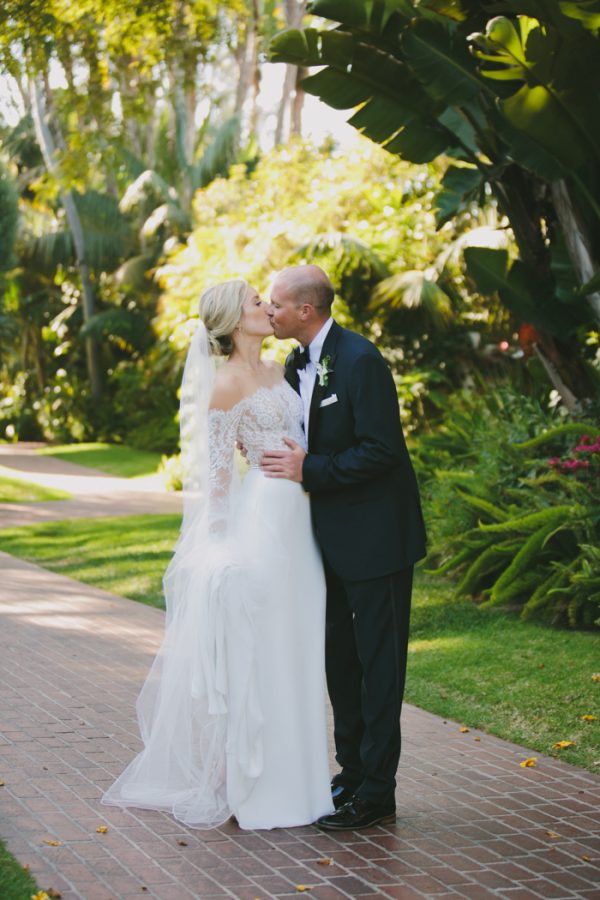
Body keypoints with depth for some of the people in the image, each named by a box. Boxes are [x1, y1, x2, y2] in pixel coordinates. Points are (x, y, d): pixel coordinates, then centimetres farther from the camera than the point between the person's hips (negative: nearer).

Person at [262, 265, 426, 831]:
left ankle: (375, 794, 4)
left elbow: (380, 450, -22)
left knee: (378, 660, -2)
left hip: (375, 534, -9)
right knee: (340, 654, 16)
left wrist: (309, 470, -20)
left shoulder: (360, 360, -19)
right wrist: (282, 458, -2)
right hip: (333, 533, 9)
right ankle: (351, 771, 28)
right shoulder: (296, 365, 8)